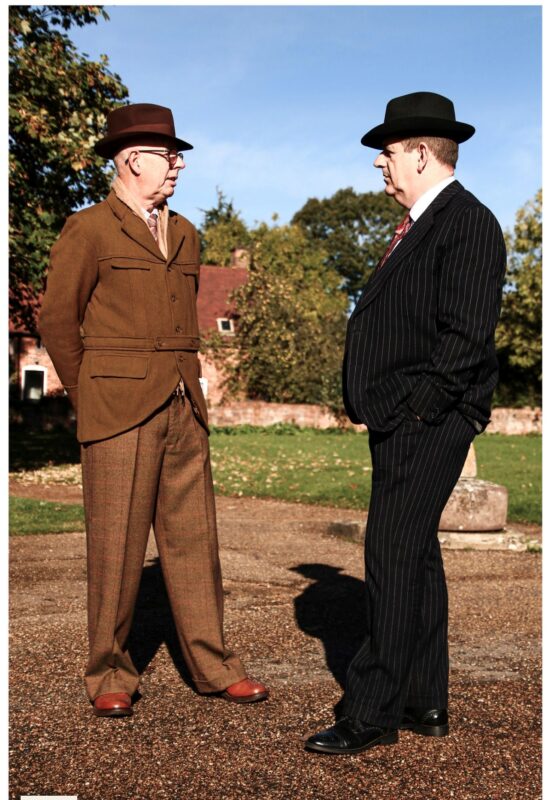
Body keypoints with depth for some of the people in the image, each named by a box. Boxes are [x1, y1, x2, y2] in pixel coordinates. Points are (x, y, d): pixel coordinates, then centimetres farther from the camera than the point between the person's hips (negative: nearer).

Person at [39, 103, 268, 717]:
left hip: (183, 411, 6)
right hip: (118, 413, -5)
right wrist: (90, 401, 3)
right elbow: (58, 322, -1)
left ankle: (212, 666, 17)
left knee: (193, 538, 8)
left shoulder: (185, 235, 17)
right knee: (116, 546, 0)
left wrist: (182, 387, 17)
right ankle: (108, 675, 13)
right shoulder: (87, 231, -2)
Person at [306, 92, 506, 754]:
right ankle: (426, 705, 24)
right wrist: (378, 405, 12)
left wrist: (416, 410, -19)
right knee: (415, 556, 14)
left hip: (426, 422, -11)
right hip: (400, 423, 11)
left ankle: (372, 713, 1)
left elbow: (465, 337, -20)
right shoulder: (418, 225, 19)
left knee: (393, 558, -8)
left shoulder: (467, 222, -11)